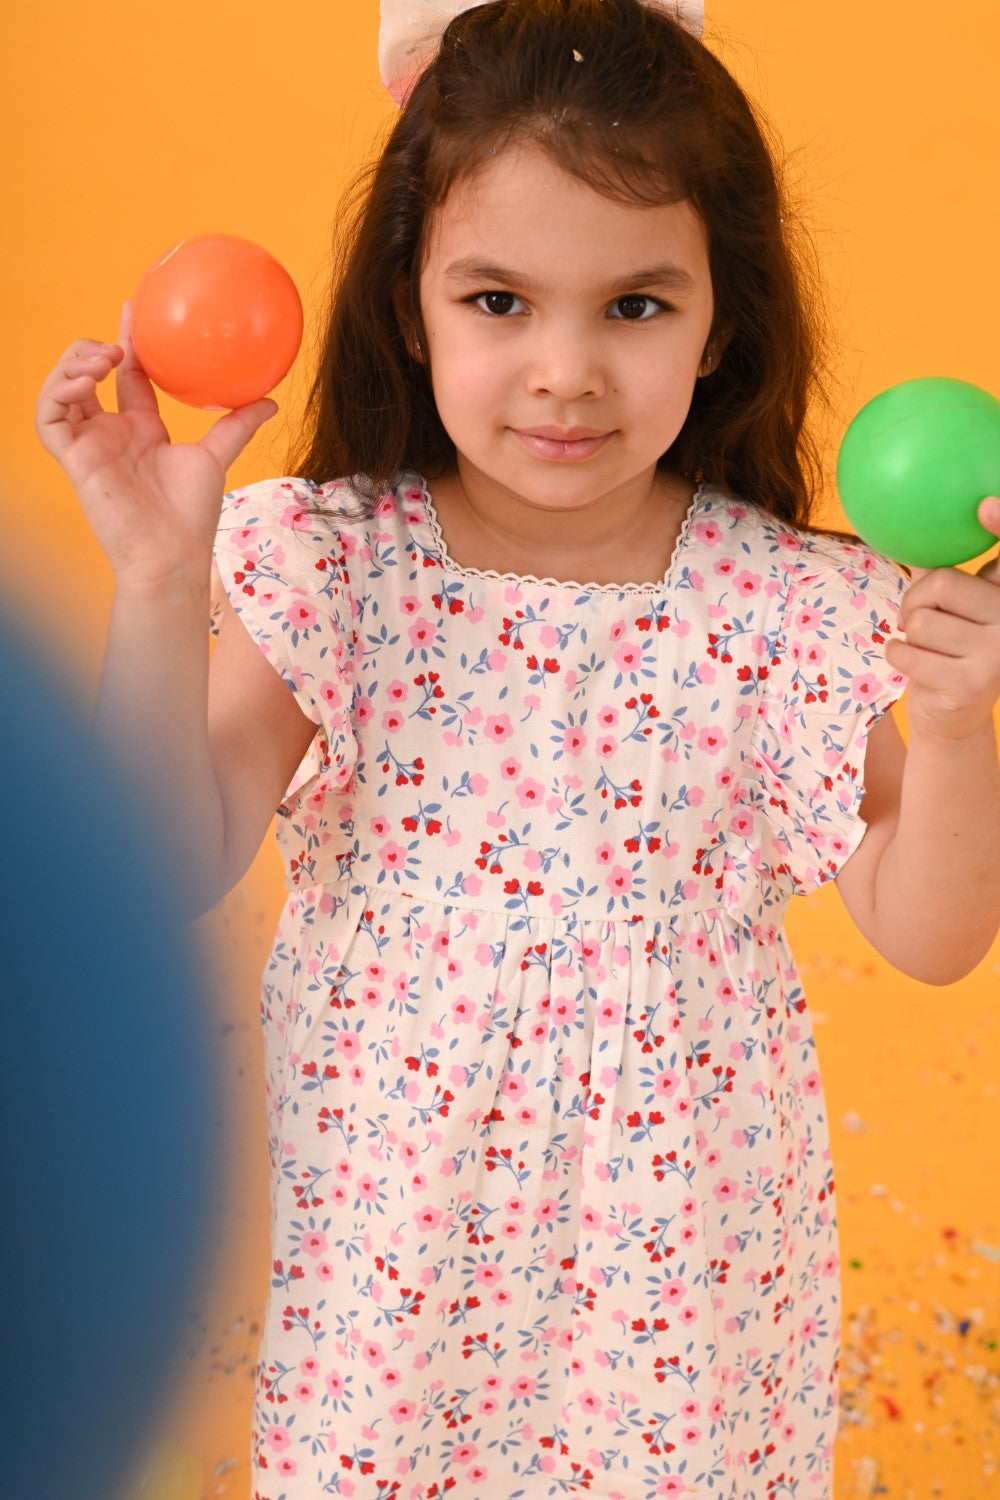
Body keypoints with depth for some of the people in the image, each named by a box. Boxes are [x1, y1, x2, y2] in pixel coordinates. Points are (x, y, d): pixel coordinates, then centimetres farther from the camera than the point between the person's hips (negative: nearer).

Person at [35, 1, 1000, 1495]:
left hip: (667, 1221, 0)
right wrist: (161, 577, -25)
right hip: (383, 1212, 1)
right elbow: (176, 864, -15)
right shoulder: (338, 565, -12)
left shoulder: (790, 607, -12)